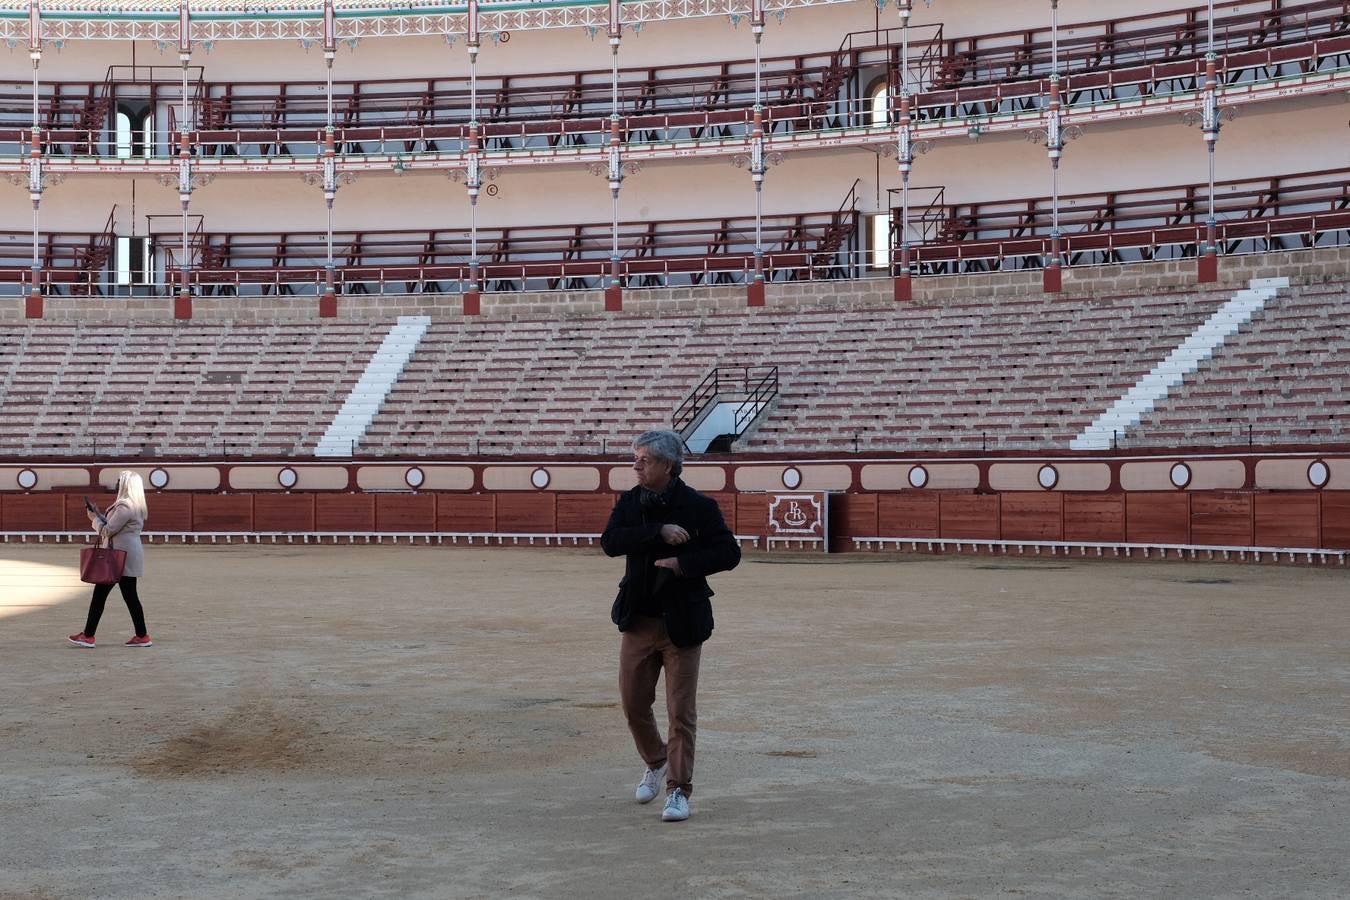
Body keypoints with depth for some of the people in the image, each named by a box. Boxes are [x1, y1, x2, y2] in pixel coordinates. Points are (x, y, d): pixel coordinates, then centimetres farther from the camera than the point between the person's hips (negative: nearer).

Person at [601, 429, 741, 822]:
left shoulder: (698, 506, -8)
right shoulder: (629, 502, 3)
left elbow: (729, 553, -10)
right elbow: (610, 542, -13)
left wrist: (683, 563, -21)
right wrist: (658, 532, -24)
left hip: (682, 621, -4)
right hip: (638, 619, 4)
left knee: (681, 711, 0)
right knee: (633, 703, 9)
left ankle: (678, 789, 10)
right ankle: (655, 762, 36)